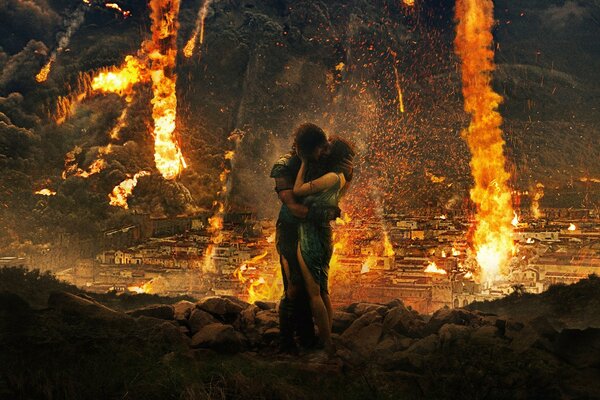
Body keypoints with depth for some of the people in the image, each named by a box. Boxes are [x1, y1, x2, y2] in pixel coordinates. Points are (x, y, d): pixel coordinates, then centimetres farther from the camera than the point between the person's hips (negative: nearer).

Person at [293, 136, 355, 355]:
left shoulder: (332, 178, -20)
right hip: (323, 236, 9)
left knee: (313, 292, -2)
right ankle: (327, 339, 24)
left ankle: (327, 343, 1)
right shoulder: (342, 178, 7)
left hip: (311, 236, -9)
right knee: (323, 291, 16)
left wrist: (305, 162, -8)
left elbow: (297, 190, -17)